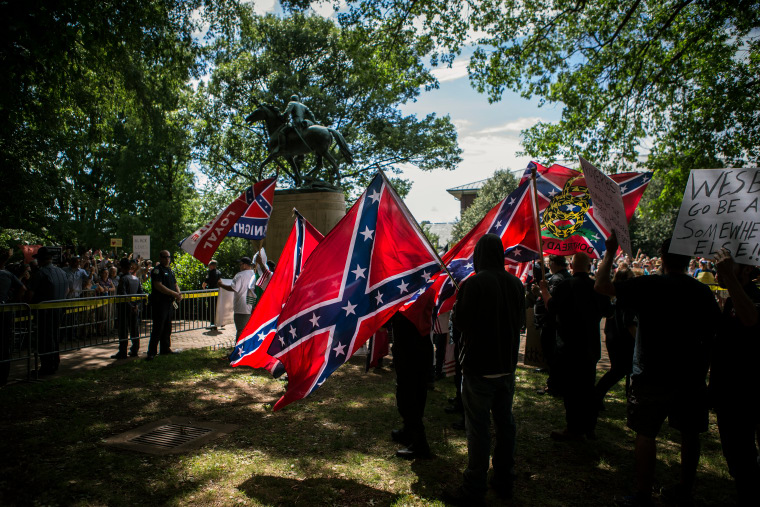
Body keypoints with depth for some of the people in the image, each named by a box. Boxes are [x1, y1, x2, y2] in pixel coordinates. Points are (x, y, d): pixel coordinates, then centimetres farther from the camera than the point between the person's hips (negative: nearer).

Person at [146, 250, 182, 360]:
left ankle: (165, 349, 23)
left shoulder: (170, 270, 17)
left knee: (167, 327, 13)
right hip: (159, 303, -8)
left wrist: (179, 294, 0)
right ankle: (151, 352, -3)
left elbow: (175, 284, 21)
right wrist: (174, 293, -20)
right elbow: (158, 286, -20)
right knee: (158, 328, -8)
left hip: (169, 303, 8)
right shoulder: (157, 270, -9)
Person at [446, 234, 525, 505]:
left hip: (479, 367, -6)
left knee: (478, 428, 1)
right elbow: (521, 321, 13)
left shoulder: (473, 284, -18)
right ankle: (504, 482, 30)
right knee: (505, 422, 17)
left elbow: (460, 321, -12)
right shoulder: (516, 284, 3)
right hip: (507, 365, 7)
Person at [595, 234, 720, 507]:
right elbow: (711, 334, 7)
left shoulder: (649, 286, -14)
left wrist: (610, 252, -3)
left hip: (653, 376, -4)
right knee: (689, 433, 17)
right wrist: (702, 368, 19)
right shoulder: (703, 292, -1)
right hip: (691, 375, 5)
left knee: (646, 433, 4)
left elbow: (601, 285, -14)